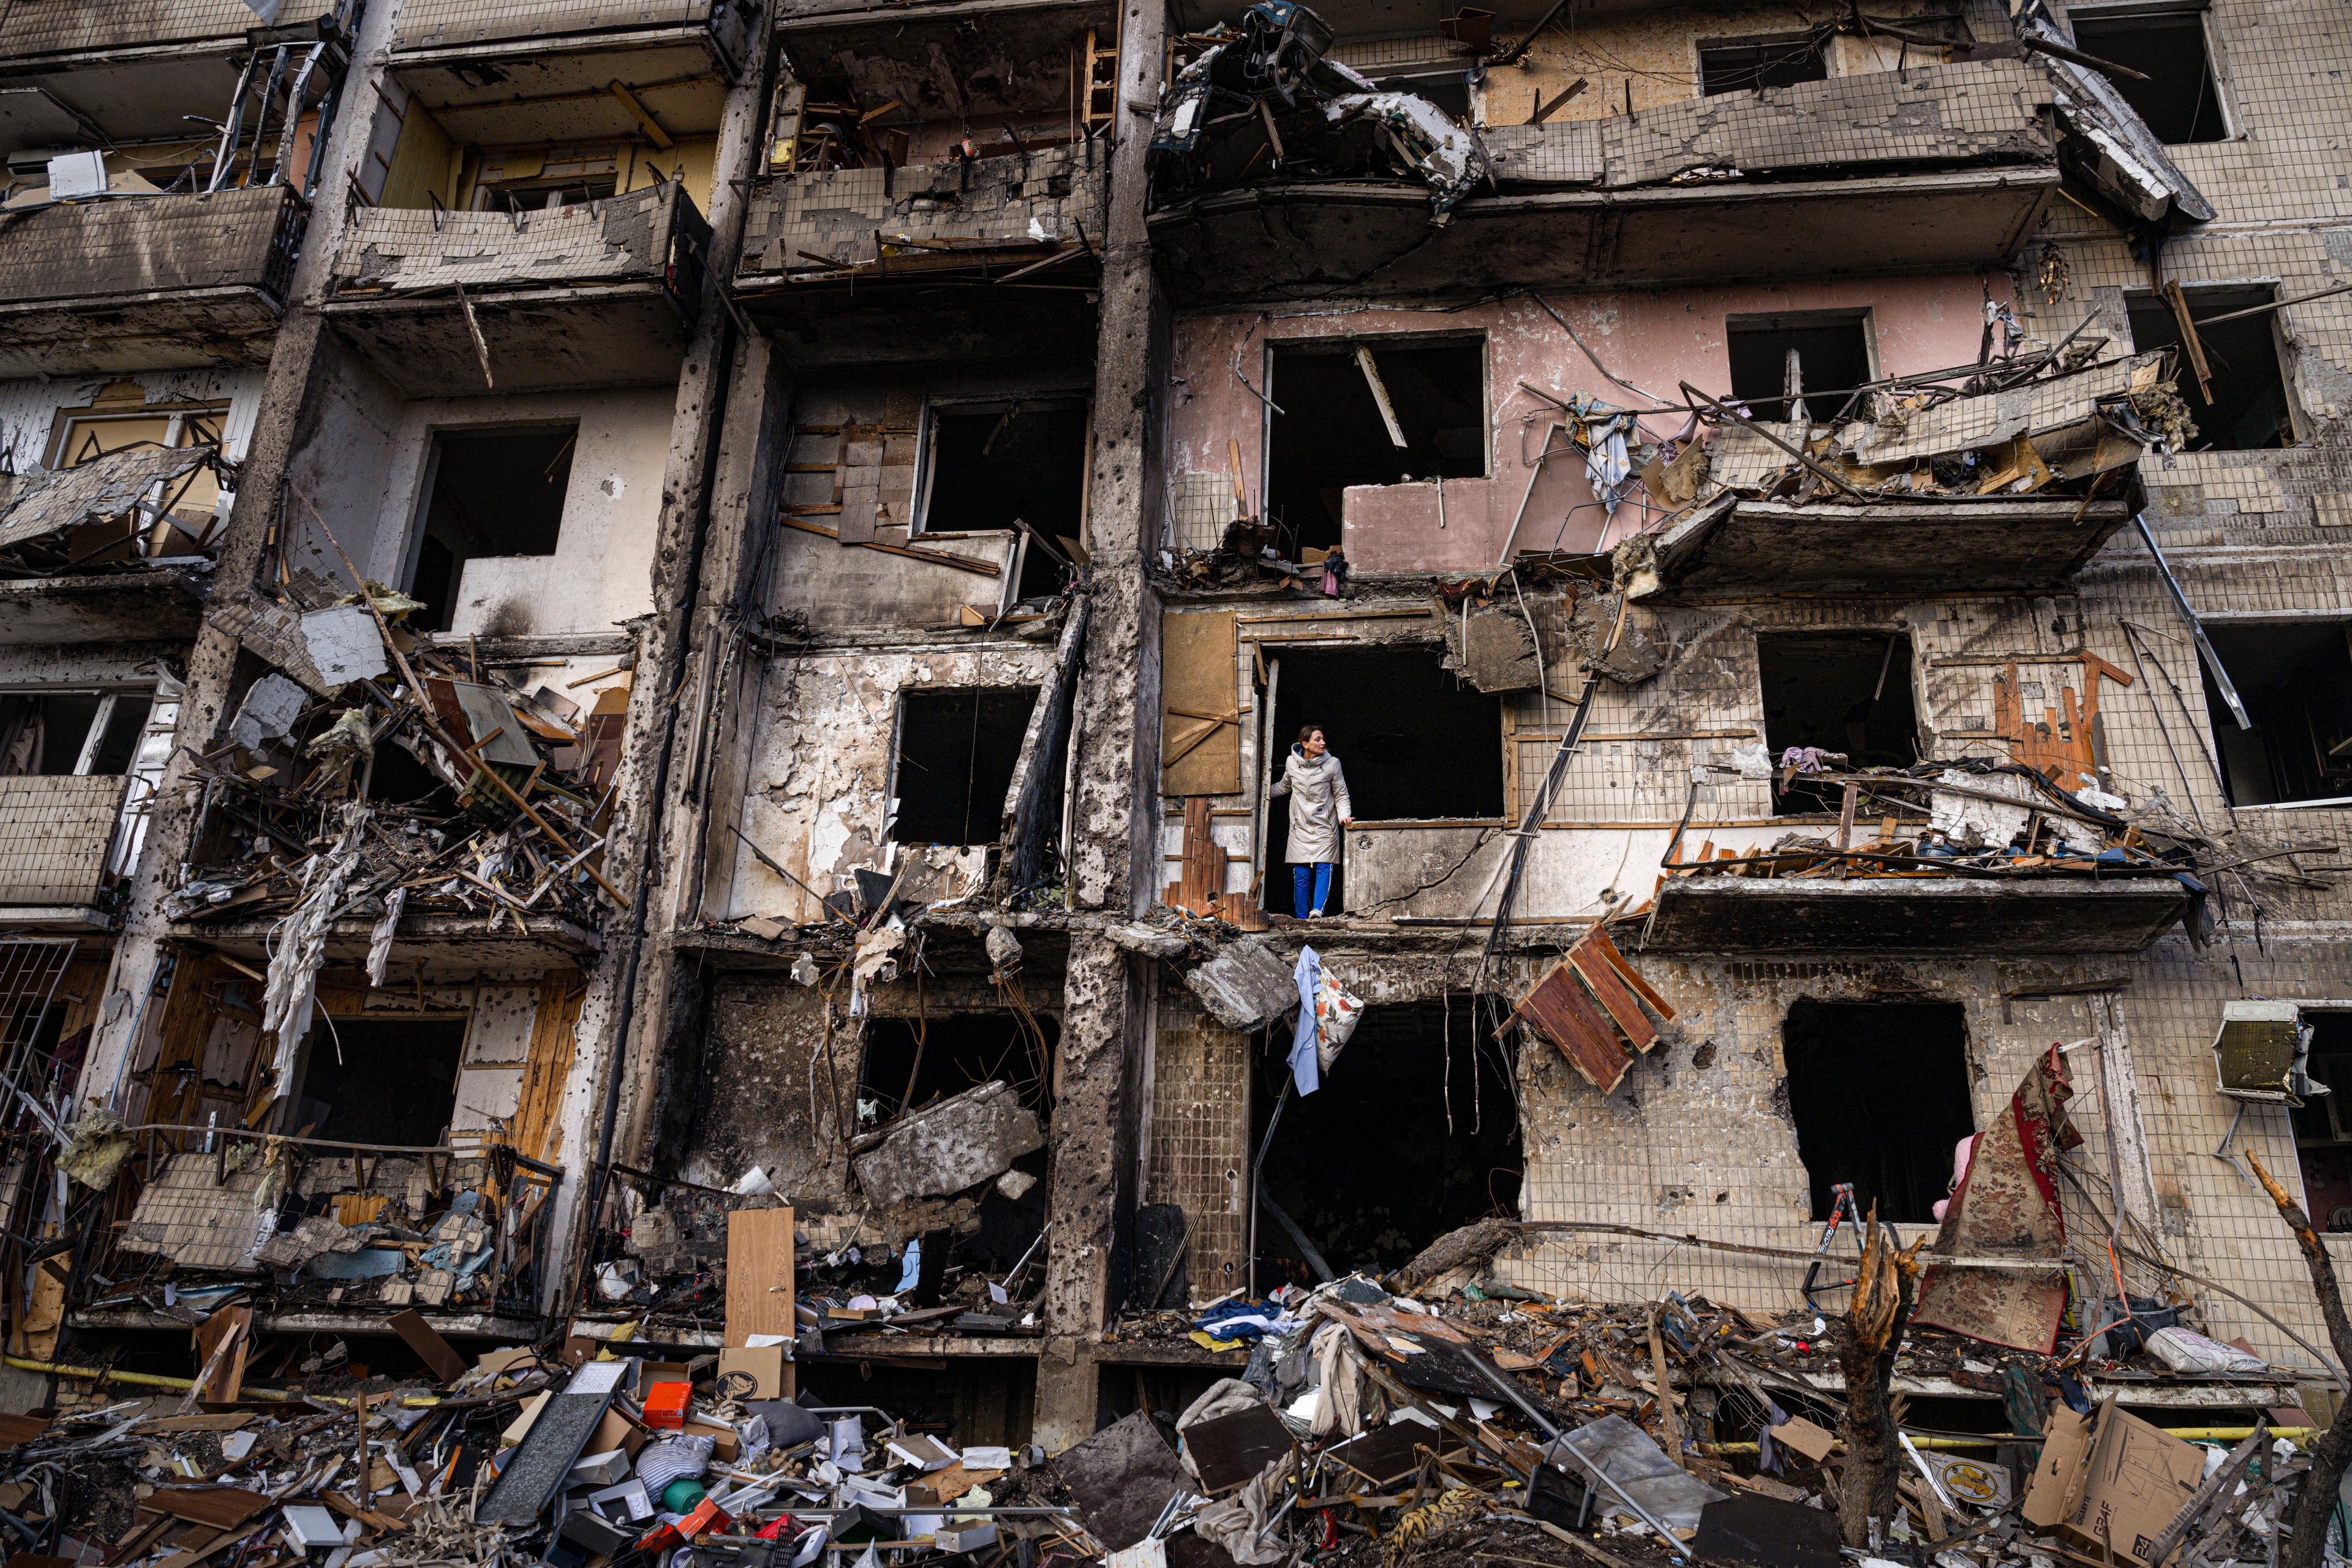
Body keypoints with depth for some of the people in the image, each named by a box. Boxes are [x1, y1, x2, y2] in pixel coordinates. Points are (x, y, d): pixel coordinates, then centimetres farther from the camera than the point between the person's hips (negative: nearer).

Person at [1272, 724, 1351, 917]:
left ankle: (1317, 909, -19)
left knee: (1323, 868, -15)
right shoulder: (1291, 762, 2)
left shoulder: (1332, 763, -3)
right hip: (1301, 827, 1)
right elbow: (1285, 787, 22)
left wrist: (1344, 815, -12)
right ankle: (1301, 918, 6)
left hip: (1325, 827, -1)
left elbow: (1341, 795, 3)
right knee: (1301, 875, -1)